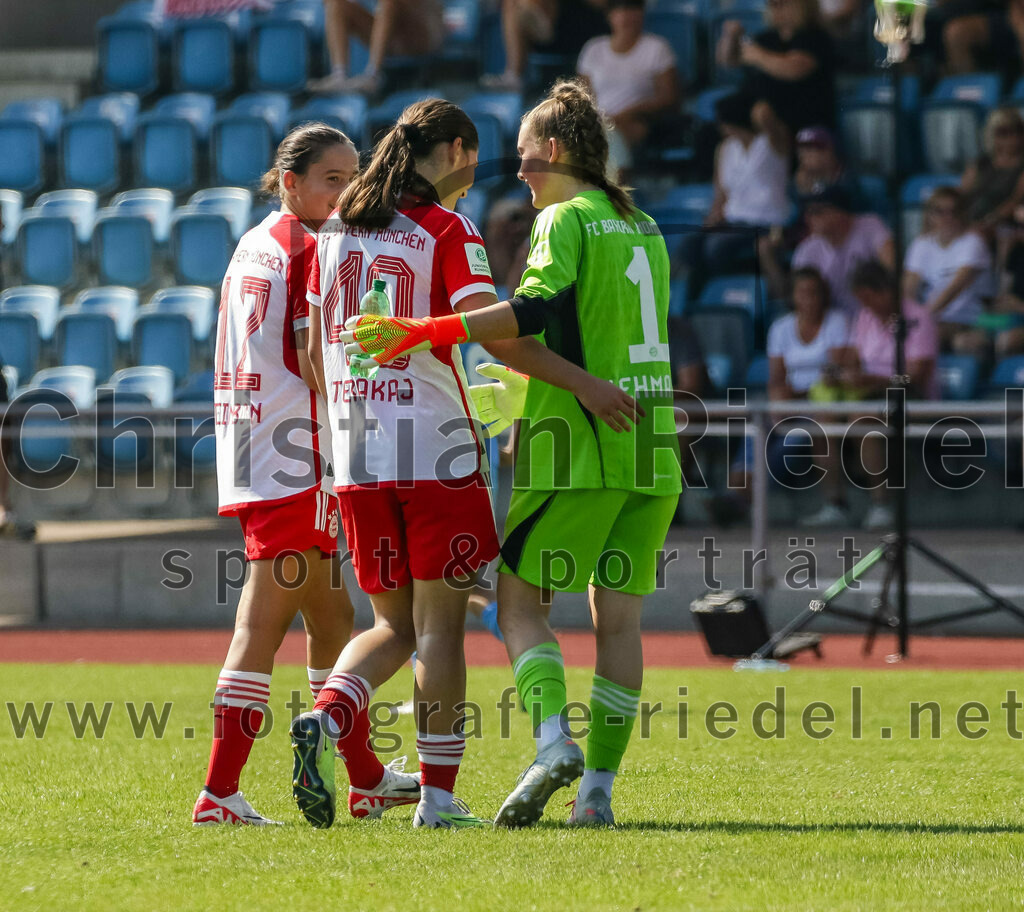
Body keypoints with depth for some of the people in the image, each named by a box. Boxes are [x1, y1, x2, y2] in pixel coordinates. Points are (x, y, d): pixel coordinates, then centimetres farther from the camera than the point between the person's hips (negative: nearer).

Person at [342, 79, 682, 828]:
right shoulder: (643, 228, 17)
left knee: (520, 601, 2)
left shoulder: (565, 220, -6)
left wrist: (426, 332, -24)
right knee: (619, 616, 6)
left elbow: (538, 307, -22)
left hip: (579, 448, -7)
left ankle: (554, 741, -18)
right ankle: (598, 788, 3)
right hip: (652, 449, 7)